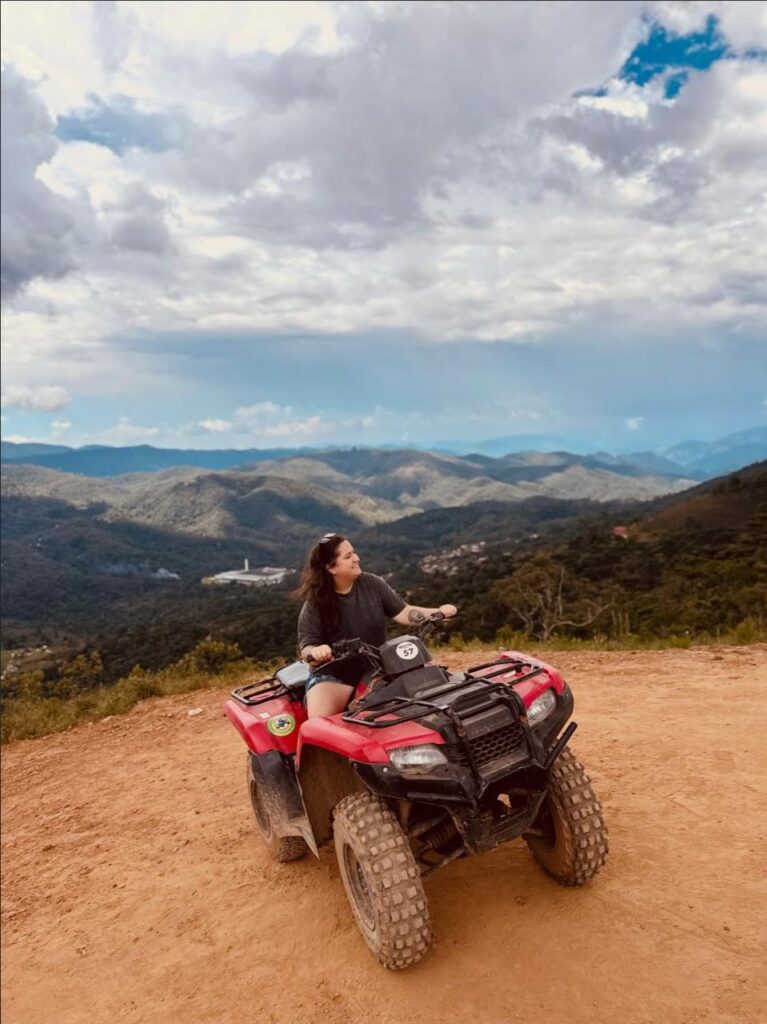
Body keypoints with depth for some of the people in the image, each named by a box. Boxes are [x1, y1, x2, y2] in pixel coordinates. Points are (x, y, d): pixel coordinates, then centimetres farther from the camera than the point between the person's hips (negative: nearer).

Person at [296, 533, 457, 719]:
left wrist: (438, 612, -16)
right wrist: (316, 651, -35)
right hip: (334, 675, -3)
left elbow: (403, 613, -2)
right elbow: (306, 647, -11)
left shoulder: (372, 584, -1)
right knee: (320, 719, -31)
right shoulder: (314, 604, -9)